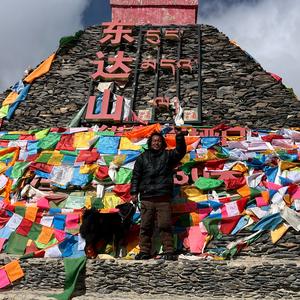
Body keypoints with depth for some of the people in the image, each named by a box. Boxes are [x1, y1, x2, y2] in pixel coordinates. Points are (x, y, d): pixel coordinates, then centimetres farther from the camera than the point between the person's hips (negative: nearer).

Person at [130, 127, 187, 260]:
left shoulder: (168, 155, 15)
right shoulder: (142, 157, 17)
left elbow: (180, 152, -3)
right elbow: (136, 176, 12)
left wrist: (179, 136, -17)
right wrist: (134, 192, 4)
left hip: (163, 198, -1)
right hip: (146, 198, 1)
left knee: (165, 225, -6)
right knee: (145, 226, 1)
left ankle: (169, 251, -3)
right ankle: (144, 251, 7)